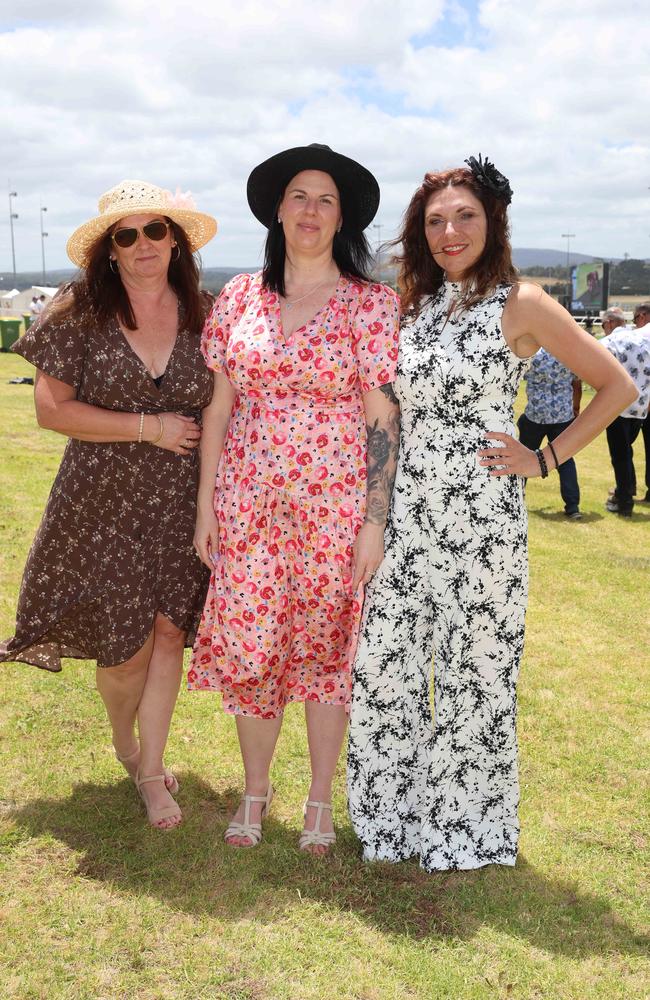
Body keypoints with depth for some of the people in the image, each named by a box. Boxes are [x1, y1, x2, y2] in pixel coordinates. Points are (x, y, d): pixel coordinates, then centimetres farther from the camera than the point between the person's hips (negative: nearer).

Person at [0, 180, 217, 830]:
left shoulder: (203, 316, 1)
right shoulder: (78, 313, -6)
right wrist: (149, 426, -15)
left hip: (180, 506, 2)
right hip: (104, 506, -2)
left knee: (169, 630, 4)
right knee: (126, 645, 4)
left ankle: (151, 771, 23)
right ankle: (125, 745, 37)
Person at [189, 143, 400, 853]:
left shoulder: (371, 302, -3)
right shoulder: (239, 296, 5)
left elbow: (383, 417, -5)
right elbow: (219, 405, 7)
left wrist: (374, 521, -8)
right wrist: (205, 503, 4)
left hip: (334, 504, -2)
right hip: (248, 502, 3)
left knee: (326, 647, 7)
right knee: (247, 646, 7)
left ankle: (320, 798, 26)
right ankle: (255, 789, 29)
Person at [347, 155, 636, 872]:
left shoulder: (520, 304, -4)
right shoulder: (412, 306, 11)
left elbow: (616, 386, -1)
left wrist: (546, 457, -6)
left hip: (482, 517, -5)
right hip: (407, 513, 5)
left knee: (472, 671, 5)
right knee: (383, 666, 7)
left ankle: (465, 829, 24)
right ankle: (395, 814, 27)